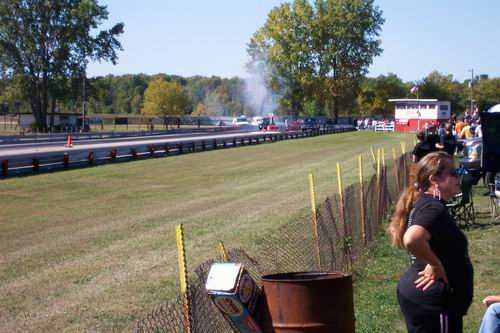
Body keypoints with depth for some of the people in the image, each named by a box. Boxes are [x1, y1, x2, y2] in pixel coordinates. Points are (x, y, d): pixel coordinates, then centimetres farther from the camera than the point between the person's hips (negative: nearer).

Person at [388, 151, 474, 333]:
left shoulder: (423, 203, 9)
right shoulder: (434, 208, -21)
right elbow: (412, 239, -41)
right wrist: (436, 265, -24)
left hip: (420, 295, 10)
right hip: (432, 301, -10)